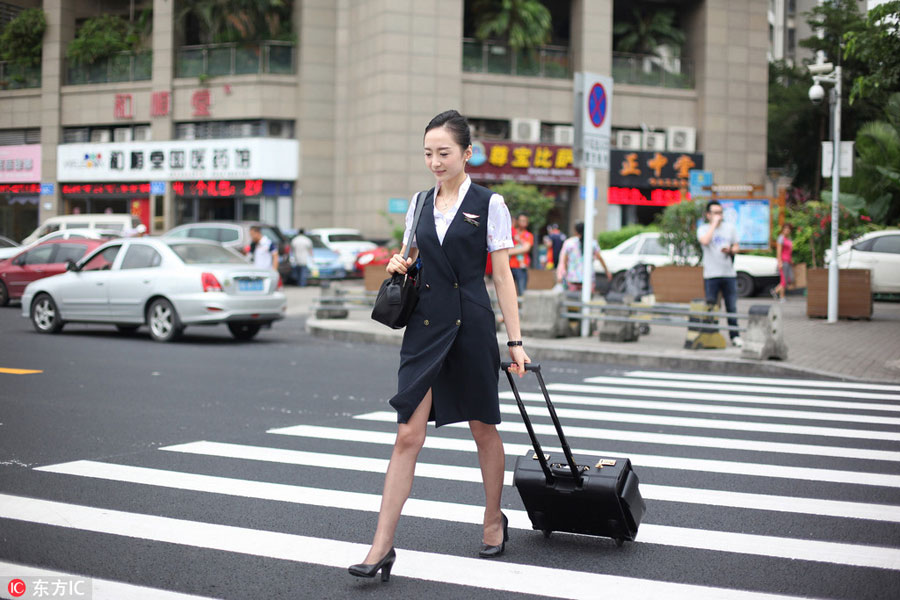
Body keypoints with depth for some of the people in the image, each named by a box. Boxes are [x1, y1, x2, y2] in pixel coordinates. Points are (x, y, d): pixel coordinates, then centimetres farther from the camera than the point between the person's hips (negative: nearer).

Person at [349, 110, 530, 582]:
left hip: (471, 324, -3)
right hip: (425, 325, 3)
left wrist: (515, 340, -7)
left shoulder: (489, 204, -3)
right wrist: (399, 264, 0)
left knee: (483, 428, 11)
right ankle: (382, 545, -6)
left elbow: (502, 276, -3)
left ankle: (494, 521, 31)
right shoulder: (420, 203, 10)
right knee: (408, 434, -3)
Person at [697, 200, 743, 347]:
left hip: (729, 273, 3)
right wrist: (714, 223, -13)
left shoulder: (730, 228, 13)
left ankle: (735, 336, 11)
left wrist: (730, 250, -6)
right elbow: (705, 241, -20)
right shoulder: (703, 229, 2)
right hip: (711, 274, -3)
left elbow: (736, 247, 17)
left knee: (732, 307, 3)